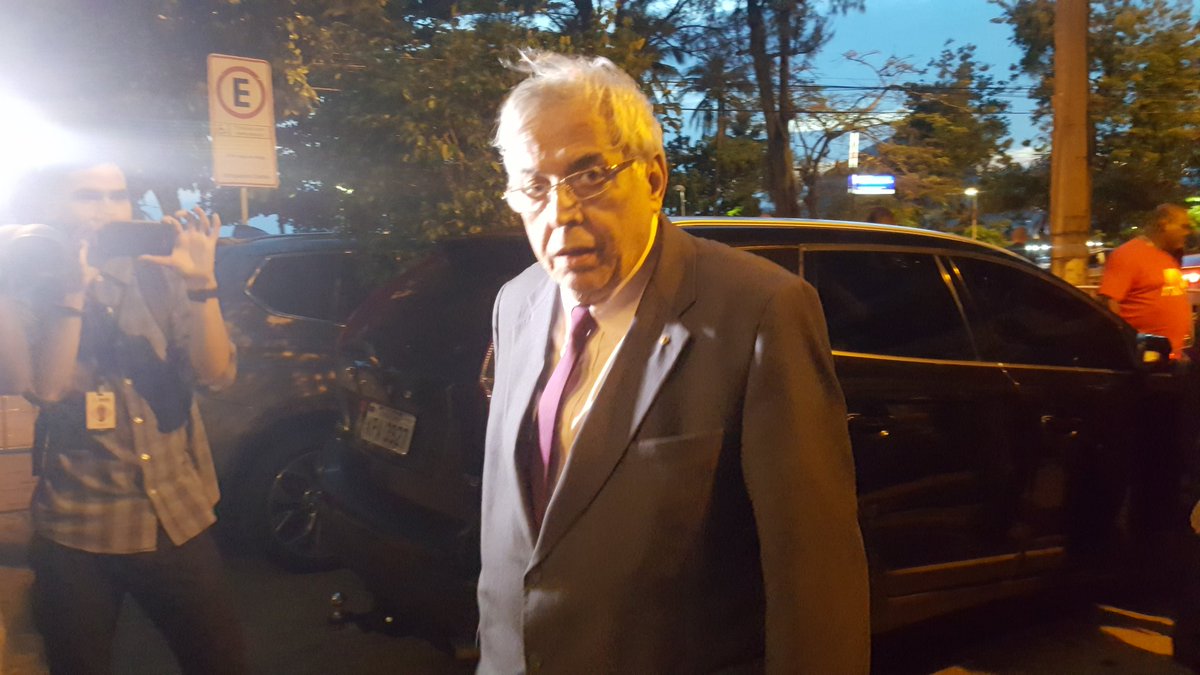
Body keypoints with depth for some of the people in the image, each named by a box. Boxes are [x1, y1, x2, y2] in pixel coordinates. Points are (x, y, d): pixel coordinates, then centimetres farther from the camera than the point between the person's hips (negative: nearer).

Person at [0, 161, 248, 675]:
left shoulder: (159, 277, 2)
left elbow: (217, 373, -8)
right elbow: (44, 387, -15)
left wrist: (201, 282, -20)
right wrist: (74, 292, -18)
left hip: (179, 520, 1)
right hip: (77, 534, -1)